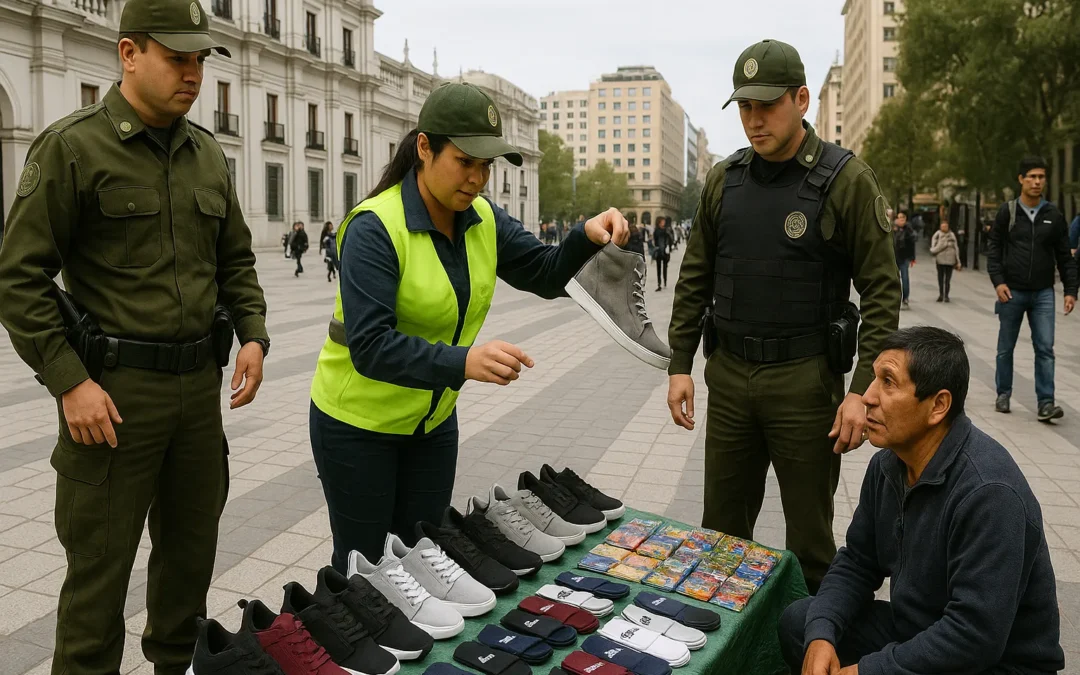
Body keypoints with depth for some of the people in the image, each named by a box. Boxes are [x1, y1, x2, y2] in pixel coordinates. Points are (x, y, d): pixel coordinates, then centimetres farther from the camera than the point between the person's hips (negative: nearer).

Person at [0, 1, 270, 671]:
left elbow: (236, 259, 17)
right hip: (114, 389, -6)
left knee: (193, 543, 18)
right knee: (101, 563, 5)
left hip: (200, 384, 6)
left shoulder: (208, 154, 10)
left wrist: (253, 334, 2)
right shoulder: (72, 147, -8)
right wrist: (69, 381, -16)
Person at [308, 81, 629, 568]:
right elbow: (369, 346, -32)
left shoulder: (483, 219, -3)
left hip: (433, 422, 6)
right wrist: (464, 362, -44)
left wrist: (587, 237, -23)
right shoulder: (375, 228, -24)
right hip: (359, 425, -6)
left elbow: (546, 275, -3)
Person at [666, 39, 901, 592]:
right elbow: (695, 278, 10)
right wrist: (680, 365, 6)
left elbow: (881, 290, -8)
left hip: (804, 380, -4)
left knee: (809, 533, 9)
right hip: (728, 375, 4)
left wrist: (863, 389, -15)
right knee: (721, 526, 13)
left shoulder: (847, 180, -7)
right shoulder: (723, 180, 6)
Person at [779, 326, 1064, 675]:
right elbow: (856, 563, 4)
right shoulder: (887, 464, -3)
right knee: (796, 622, 0)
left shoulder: (988, 492, -29)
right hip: (914, 632, 8)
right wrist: (822, 635, -13)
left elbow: (973, 637, -31)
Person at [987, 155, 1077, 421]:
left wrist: (1070, 290, 1)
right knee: (1005, 348, 9)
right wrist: (998, 281, -11)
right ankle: (1003, 394, 23)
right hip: (1012, 292, -1)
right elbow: (994, 250, 1)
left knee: (1045, 348, -5)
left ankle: (1046, 403, -2)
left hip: (1043, 294, 1)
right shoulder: (1007, 212, 0)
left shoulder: (1054, 215, 4)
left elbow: (1065, 256, 7)